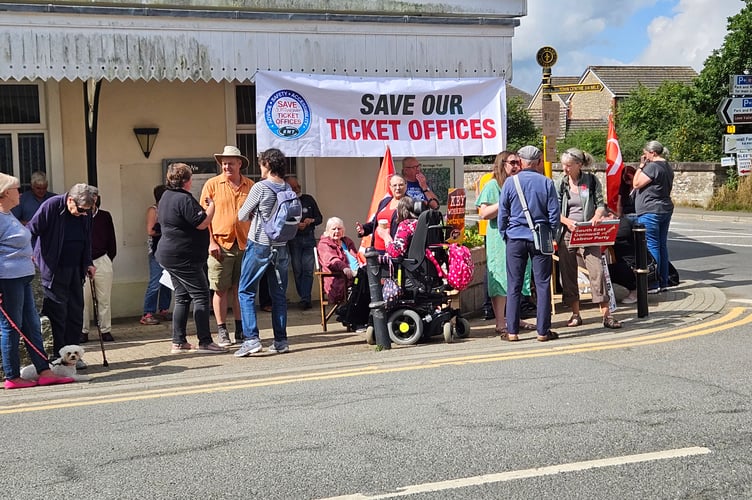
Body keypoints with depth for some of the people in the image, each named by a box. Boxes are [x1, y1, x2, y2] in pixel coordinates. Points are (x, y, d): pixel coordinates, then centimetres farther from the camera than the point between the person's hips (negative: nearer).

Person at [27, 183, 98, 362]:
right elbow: (31, 230, -11)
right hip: (53, 270, -6)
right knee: (58, 313, -2)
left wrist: (88, 263, 12)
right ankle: (58, 356, 6)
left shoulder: (85, 213, 4)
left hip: (75, 270, 6)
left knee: (76, 312, 7)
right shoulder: (51, 206, -13)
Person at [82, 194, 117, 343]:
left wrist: (109, 258, 8)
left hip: (102, 262, 2)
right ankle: (83, 331, 9)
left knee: (104, 299, 5)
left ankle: (106, 330, 12)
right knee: (83, 300, 1)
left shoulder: (105, 216, 9)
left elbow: (112, 240, 14)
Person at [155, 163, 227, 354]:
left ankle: (178, 342, 13)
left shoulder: (166, 196, 14)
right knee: (201, 296, -7)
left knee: (182, 298, 13)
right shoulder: (184, 199, -18)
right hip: (184, 257, -10)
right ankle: (205, 342, -8)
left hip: (169, 255, 10)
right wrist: (212, 205, -5)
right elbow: (202, 223, -19)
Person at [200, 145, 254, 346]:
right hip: (220, 244, -2)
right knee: (221, 289, 1)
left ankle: (241, 330, 17)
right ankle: (221, 331, 9)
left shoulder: (250, 186, 8)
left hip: (244, 244, 2)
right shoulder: (212, 184, 1)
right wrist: (211, 242, -8)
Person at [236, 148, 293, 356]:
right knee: (279, 294, 10)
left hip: (259, 245, -5)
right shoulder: (288, 189, 3)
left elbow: (242, 216, -4)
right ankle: (281, 341, 11)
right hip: (281, 247, 5)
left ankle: (251, 338, -6)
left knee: (246, 292, 3)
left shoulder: (260, 187, -12)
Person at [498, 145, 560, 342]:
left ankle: (512, 331, 6)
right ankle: (543, 331, 7)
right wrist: (550, 235, 12)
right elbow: (554, 213, -1)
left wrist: (505, 235, 13)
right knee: (543, 285, 5)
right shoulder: (546, 183, -2)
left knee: (514, 286, 5)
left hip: (515, 238, 1)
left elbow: (503, 214, 2)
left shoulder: (510, 183, -1)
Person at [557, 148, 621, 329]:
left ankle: (606, 315, -7)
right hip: (567, 233, 3)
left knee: (597, 270, -11)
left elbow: (601, 204, 2)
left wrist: (595, 218, -19)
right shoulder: (562, 183, 6)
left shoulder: (592, 180, 2)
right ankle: (575, 314, 15)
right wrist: (567, 222, -15)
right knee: (568, 273, 4)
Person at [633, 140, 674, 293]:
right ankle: (663, 282, 15)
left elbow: (636, 184, -14)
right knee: (662, 245, 11)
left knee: (651, 246, -6)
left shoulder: (652, 167, -17)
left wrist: (641, 166, -8)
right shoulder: (667, 167, 15)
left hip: (650, 211, -10)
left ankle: (653, 284, -5)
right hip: (665, 210, 10)